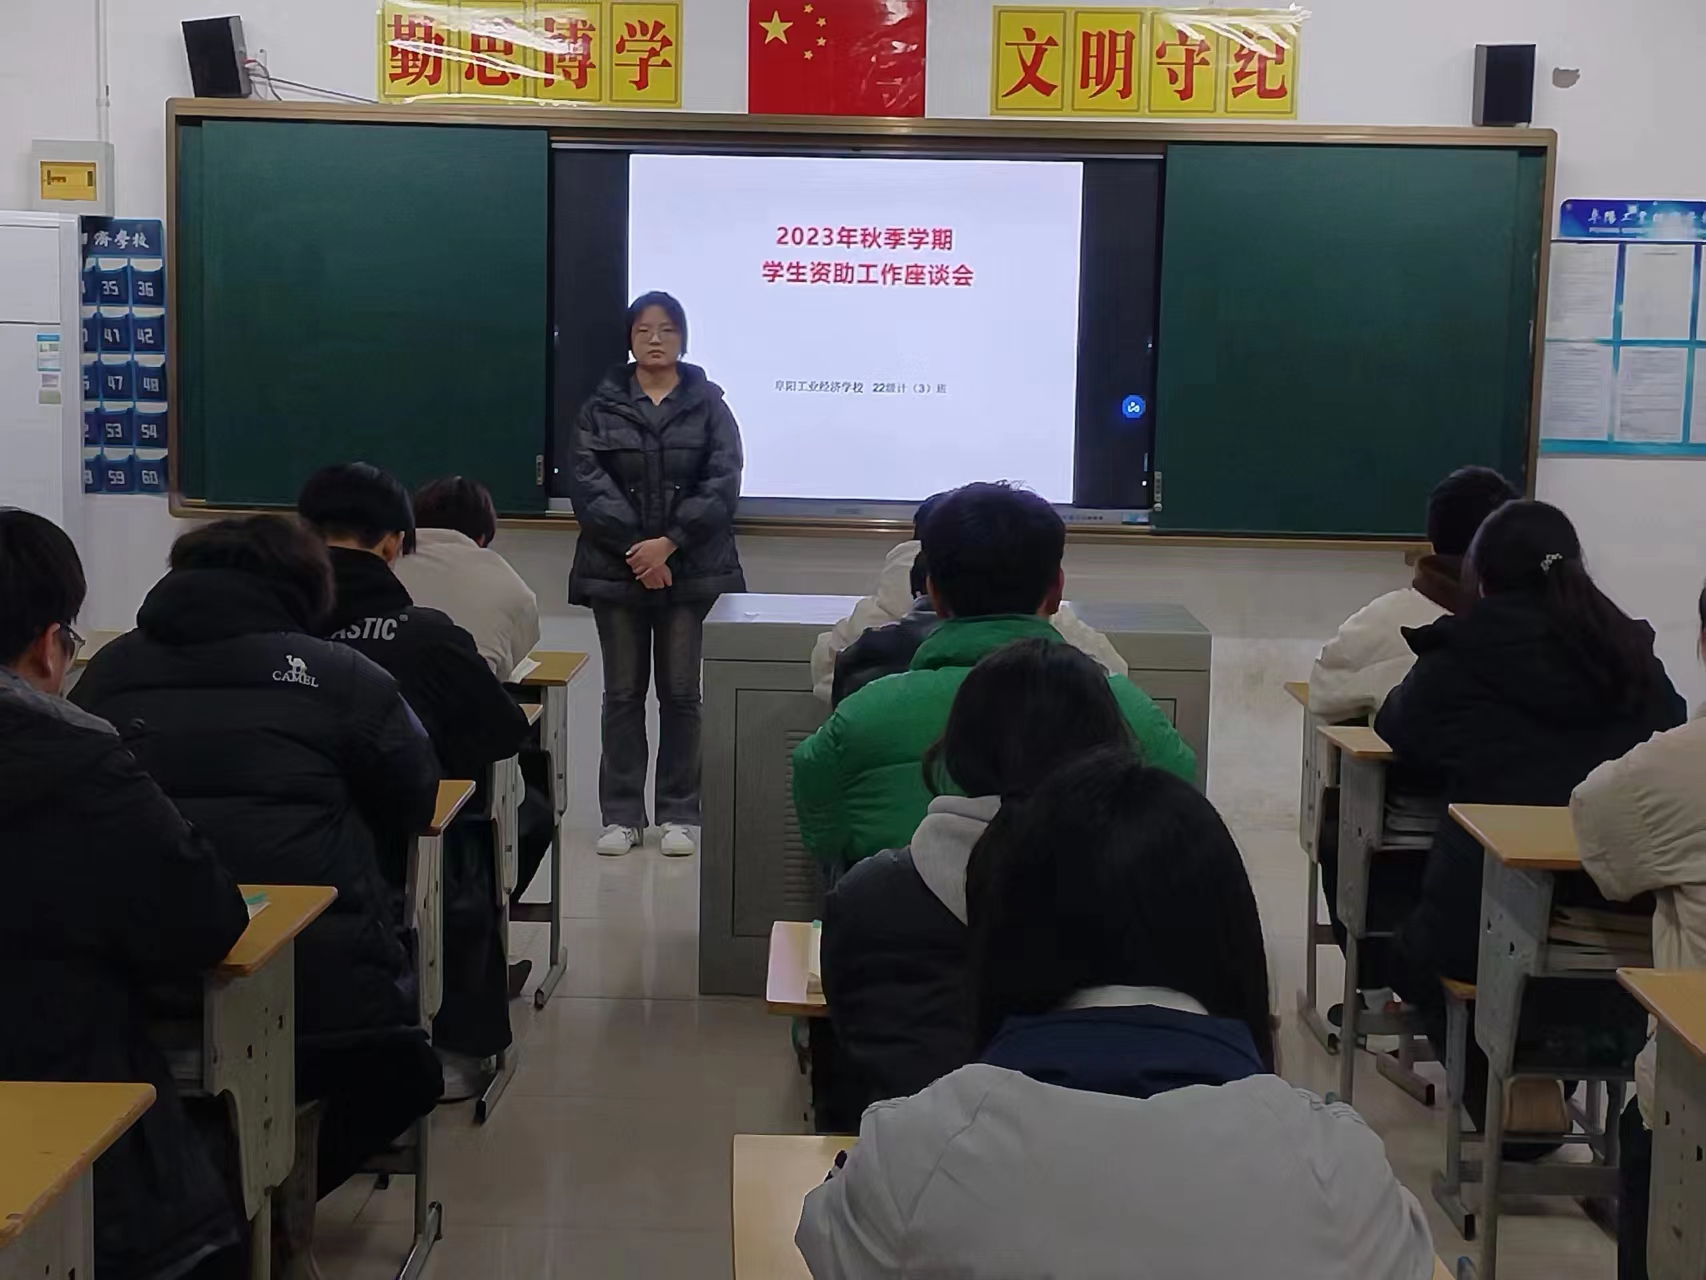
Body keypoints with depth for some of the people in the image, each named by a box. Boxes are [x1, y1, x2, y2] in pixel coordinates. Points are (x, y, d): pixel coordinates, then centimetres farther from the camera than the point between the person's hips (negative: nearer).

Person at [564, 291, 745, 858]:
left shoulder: (707, 404, 3)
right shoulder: (601, 408, 5)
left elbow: (722, 484, -5)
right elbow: (587, 483, -4)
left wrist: (669, 544, -15)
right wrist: (634, 548, -15)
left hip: (691, 570, -1)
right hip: (616, 569, 1)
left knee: (681, 692, 3)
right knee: (623, 692, 6)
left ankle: (678, 814, 12)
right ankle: (621, 815, 13)